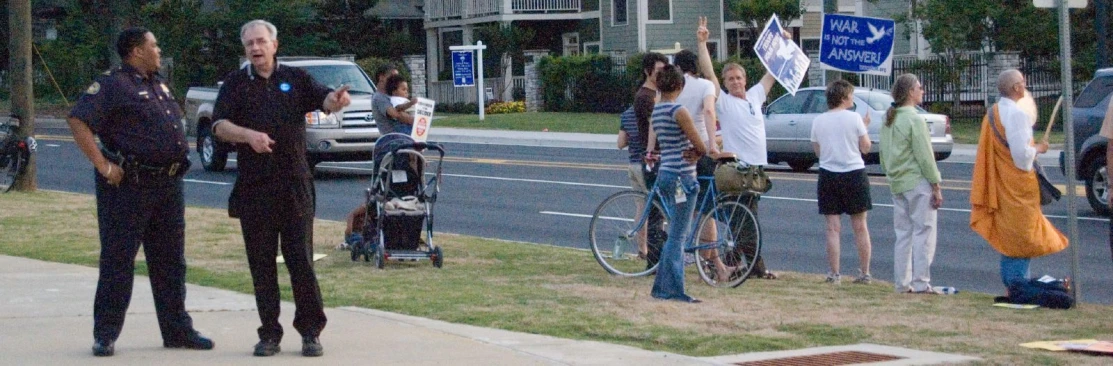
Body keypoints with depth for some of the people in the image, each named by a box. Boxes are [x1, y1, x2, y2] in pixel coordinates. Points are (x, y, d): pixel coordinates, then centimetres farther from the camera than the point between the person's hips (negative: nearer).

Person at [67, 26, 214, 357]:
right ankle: (105, 334, 3)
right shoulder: (112, 85, -9)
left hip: (169, 184, 8)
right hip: (129, 184, -8)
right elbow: (77, 122, -18)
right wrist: (102, 165, -21)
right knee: (117, 259, -3)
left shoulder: (159, 84, 17)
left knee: (170, 261, 11)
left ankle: (177, 330, 19)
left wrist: (180, 159, 16)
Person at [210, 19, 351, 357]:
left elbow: (324, 100, -6)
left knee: (301, 259, -1)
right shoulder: (236, 83, 8)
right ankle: (269, 334, 11)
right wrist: (249, 135, -23)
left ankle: (311, 332, 6)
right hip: (253, 187, 1)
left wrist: (337, 99, -30)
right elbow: (220, 125, -3)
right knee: (261, 263, 4)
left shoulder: (295, 78, 9)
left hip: (295, 184, -1)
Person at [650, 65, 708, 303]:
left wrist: (691, 151, 3)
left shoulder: (656, 111, 11)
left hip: (664, 173, 8)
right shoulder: (678, 111, -14)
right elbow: (701, 147, -11)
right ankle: (673, 290, -2)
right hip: (681, 175, -8)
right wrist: (698, 152, 11)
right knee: (677, 236, -4)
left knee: (680, 233, 16)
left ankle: (662, 287, 17)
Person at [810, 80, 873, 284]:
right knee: (860, 227, 8)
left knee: (833, 228, 2)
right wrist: (865, 127, 12)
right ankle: (864, 273, 11)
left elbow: (818, 151, 9)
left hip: (828, 175, 2)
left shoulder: (818, 121, 1)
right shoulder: (854, 118, -7)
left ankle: (834, 274, 0)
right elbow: (865, 148, -2)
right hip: (854, 175, -1)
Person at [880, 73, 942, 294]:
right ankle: (920, 283, -4)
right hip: (918, 183, -8)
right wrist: (936, 186, -10)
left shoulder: (889, 120, 10)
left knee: (903, 234, 12)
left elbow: (883, 155, 14)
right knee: (923, 233, -3)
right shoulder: (914, 120, -14)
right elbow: (925, 156, -14)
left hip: (897, 183, 8)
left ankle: (902, 282, 13)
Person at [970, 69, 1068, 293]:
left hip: (1001, 183, 9)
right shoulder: (1016, 115, -19)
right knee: (1021, 237, -3)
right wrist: (1038, 149, -6)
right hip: (1018, 184, -9)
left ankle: (1009, 283, 20)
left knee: (1007, 235, 15)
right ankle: (1018, 284, -3)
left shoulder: (992, 114, 9)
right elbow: (1022, 153, -23)